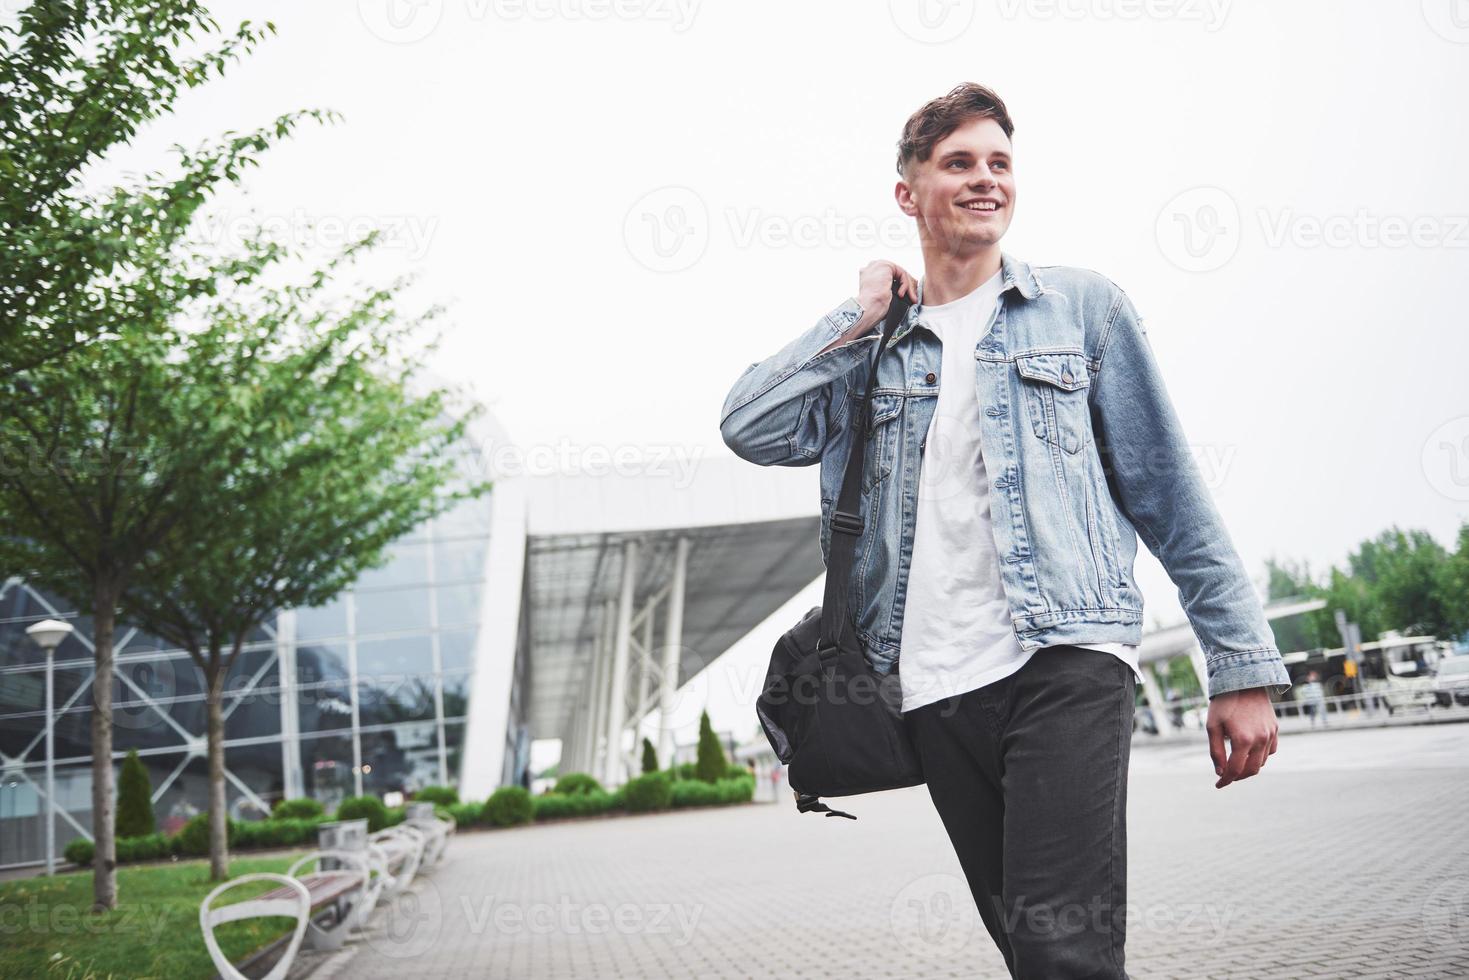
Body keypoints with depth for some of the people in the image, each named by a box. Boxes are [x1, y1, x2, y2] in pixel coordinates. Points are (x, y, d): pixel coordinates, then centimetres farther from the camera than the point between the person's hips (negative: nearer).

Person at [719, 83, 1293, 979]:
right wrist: (865, 315, 4)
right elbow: (751, 428, -1)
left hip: (1065, 661, -3)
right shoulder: (870, 348, 15)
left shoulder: (1083, 307, 9)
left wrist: (1244, 665, 0)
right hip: (936, 690, 3)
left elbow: (1171, 494, 5)